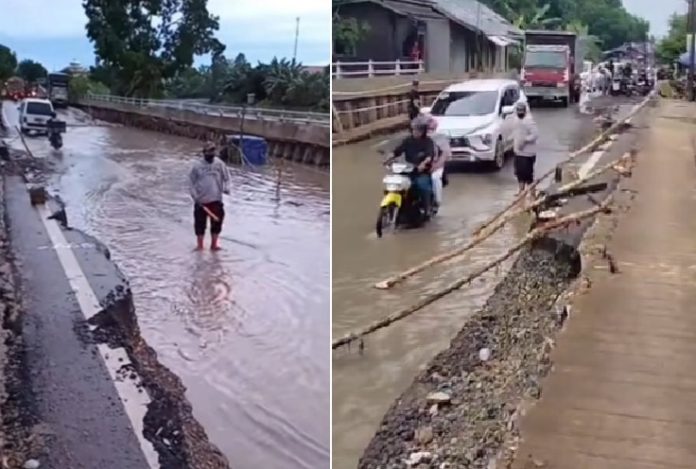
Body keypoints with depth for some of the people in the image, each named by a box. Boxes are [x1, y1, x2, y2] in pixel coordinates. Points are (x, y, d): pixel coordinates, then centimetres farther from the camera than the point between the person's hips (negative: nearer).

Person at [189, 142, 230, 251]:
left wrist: (226, 188, -10)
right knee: (200, 222, 6)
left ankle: (214, 244, 18)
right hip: (201, 200, -1)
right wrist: (195, 196, -6)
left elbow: (226, 177, 7)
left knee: (217, 221, 3)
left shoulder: (219, 163, 0)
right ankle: (200, 245, 21)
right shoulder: (197, 165, -4)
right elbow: (191, 181, 1)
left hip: (216, 199, 1)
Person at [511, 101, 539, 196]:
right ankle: (521, 190, 28)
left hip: (527, 152, -9)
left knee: (527, 172, -6)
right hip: (518, 151, 9)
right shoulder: (516, 120, 10)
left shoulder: (529, 121, -18)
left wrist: (525, 140, -25)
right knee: (519, 171, 15)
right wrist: (514, 142, 11)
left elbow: (535, 134, -23)